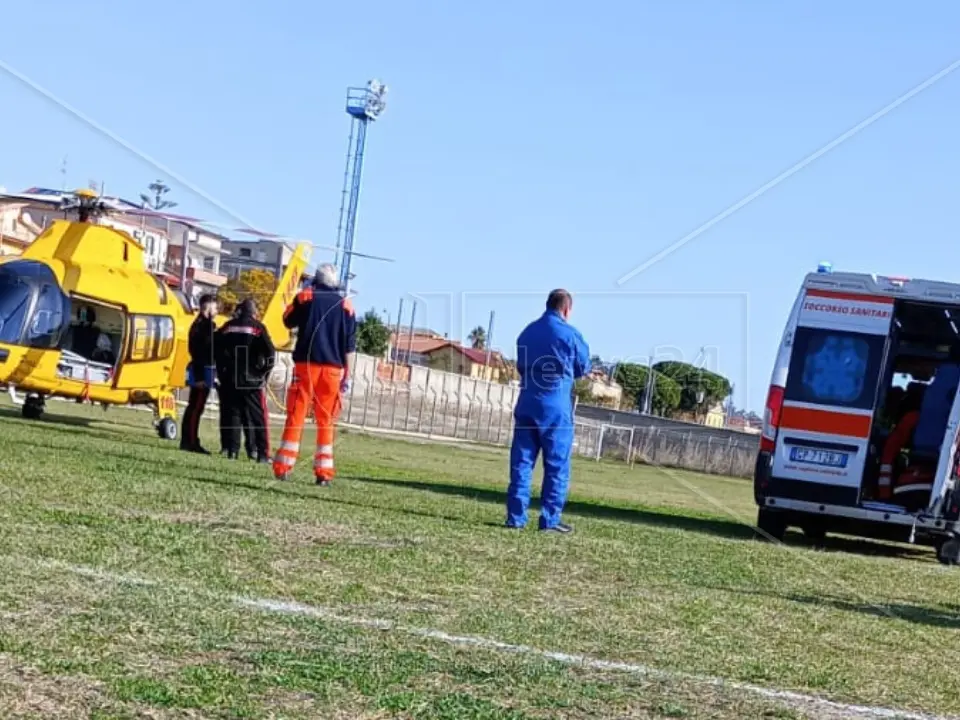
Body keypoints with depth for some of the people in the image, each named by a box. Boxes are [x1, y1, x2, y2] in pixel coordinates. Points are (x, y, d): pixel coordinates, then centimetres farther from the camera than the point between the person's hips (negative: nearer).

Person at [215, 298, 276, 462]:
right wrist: (264, 373, 1)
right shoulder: (257, 327, -2)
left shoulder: (228, 326, 8)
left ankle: (232, 450, 2)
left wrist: (223, 371, 15)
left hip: (230, 379, 3)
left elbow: (216, 349, 9)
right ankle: (262, 453, -5)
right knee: (258, 417, 0)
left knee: (232, 415, 8)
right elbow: (270, 352, -9)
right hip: (252, 380, -3)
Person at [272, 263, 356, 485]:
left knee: (296, 416, 2)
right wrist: (347, 376, 6)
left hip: (306, 365, -1)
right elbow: (350, 346, 4)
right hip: (333, 369, 1)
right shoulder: (345, 306, 7)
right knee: (326, 421, 6)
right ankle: (324, 471, 3)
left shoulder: (305, 297, 3)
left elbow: (288, 321, 19)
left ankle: (283, 467, -2)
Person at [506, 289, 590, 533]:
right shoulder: (570, 334, -6)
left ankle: (515, 516, 3)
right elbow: (583, 368, 8)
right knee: (556, 466, 1)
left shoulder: (527, 332, 11)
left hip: (527, 404, 5)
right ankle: (550, 519, 0)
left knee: (521, 462, 5)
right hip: (556, 407, -5)